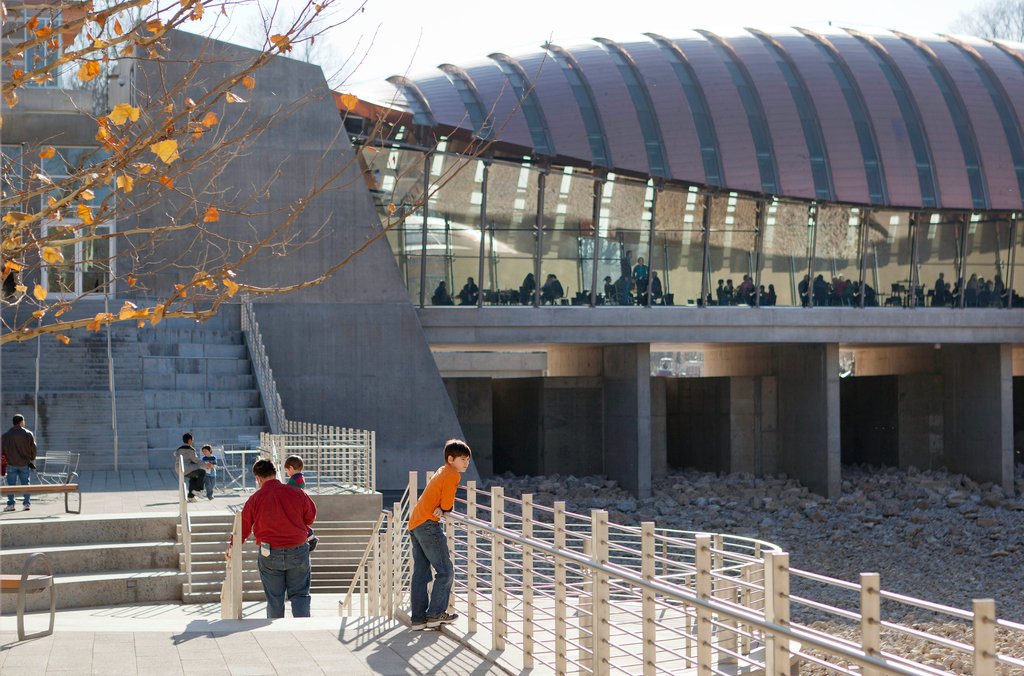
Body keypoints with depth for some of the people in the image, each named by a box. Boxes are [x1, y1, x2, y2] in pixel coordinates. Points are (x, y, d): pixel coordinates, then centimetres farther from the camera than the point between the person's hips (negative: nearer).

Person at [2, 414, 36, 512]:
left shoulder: (5, 435, -1)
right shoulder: (28, 434, -5)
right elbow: (33, 448, -2)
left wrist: (6, 459, 15)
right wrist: (31, 459, 12)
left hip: (11, 464, 0)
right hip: (25, 464, 0)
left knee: (11, 484, 6)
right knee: (25, 484, 8)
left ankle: (10, 504, 3)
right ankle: (27, 503, 7)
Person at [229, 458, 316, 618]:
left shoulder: (255, 499, -7)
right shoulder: (296, 493, -5)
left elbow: (243, 527, -1)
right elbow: (311, 518, 7)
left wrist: (232, 548, 13)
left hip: (270, 555, 0)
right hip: (298, 551, 0)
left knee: (274, 599, 10)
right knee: (300, 594, 6)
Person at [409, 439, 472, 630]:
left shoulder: (442, 472, 21)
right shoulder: (452, 475, -9)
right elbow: (447, 504, -14)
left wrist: (442, 509, -1)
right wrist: (444, 510, 6)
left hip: (415, 524, 10)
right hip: (429, 525, -10)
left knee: (420, 573, 10)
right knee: (445, 571, -4)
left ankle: (418, 617, 12)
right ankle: (435, 614, -3)